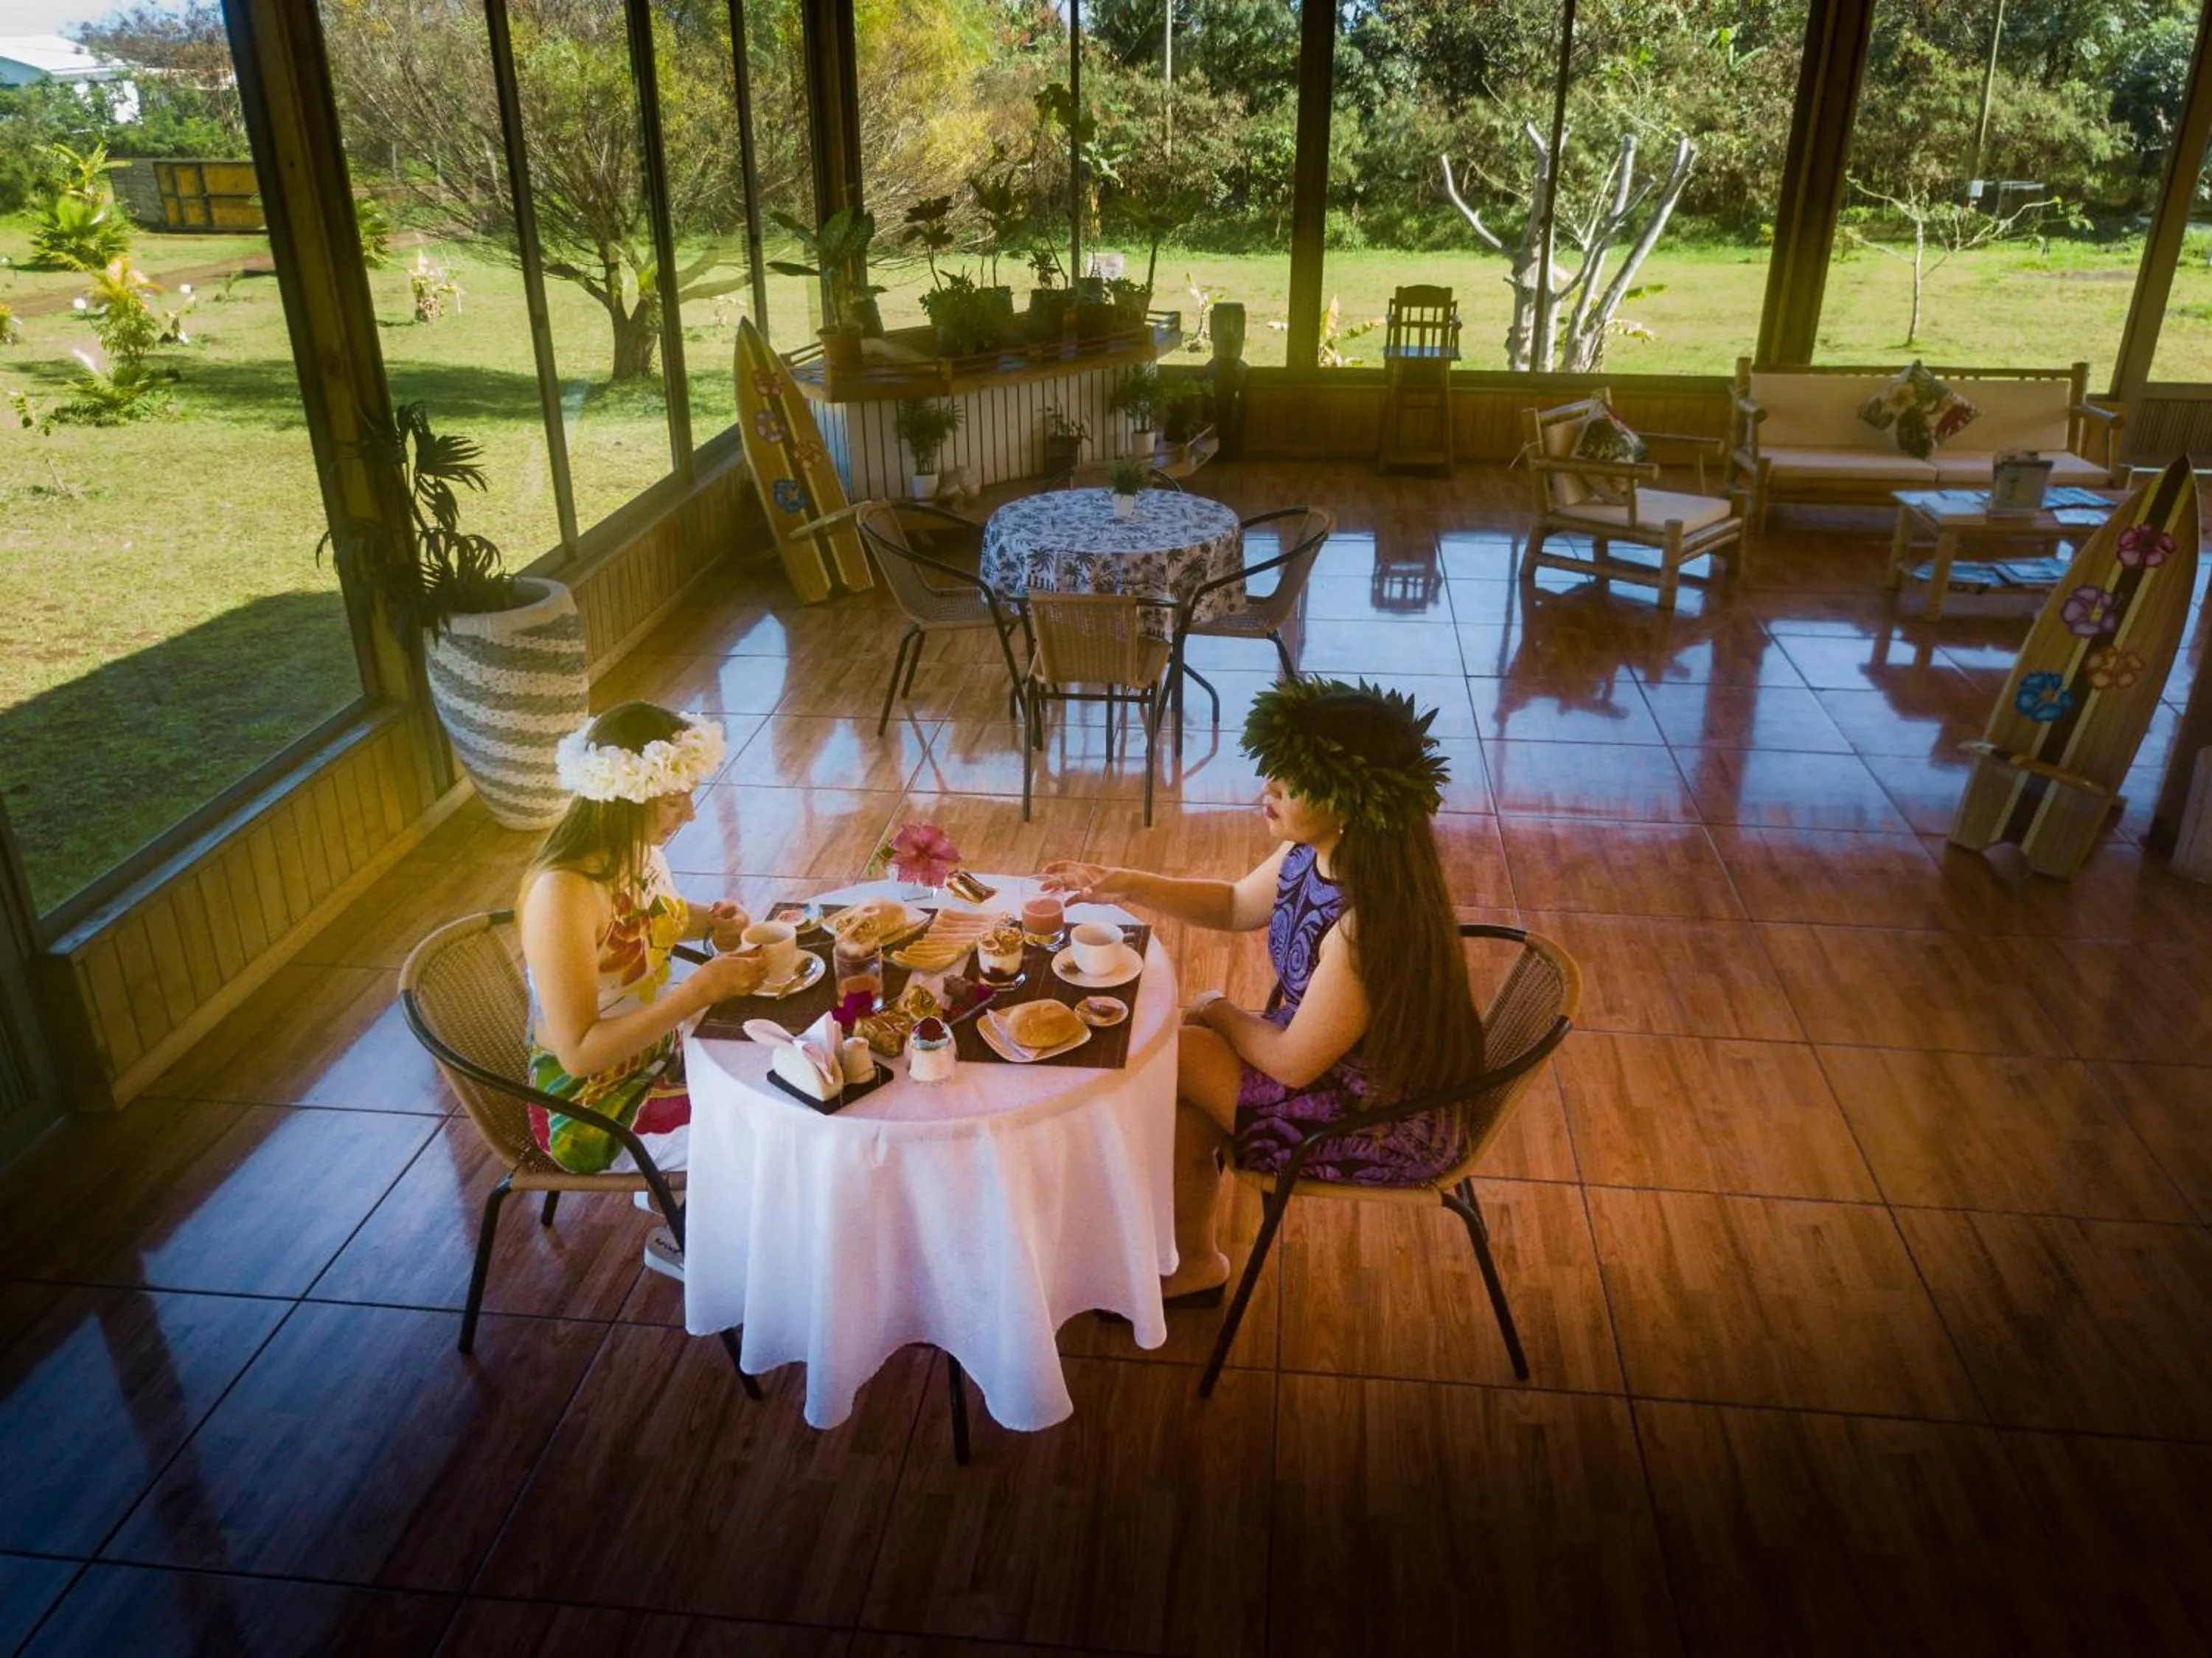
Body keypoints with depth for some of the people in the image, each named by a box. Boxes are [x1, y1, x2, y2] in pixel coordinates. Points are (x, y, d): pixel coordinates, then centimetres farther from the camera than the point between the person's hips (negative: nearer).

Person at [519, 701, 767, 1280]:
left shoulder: (637, 847, -8)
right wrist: (701, 990, -34)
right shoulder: (563, 892, -32)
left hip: (655, 1051, 8)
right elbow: (578, 1051, -31)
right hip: (593, 1104, -8)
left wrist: (711, 921, -5)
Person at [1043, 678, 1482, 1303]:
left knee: (1168, 1053, -7)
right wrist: (1129, 886, -1)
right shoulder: (1313, 854, -9)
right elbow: (1237, 905, 11)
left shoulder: (1365, 922, -35)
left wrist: (1222, 1014, -7)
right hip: (1330, 1062, 8)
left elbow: (1292, 1062, -26)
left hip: (1379, 1128, -8)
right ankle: (1193, 1262, 22)